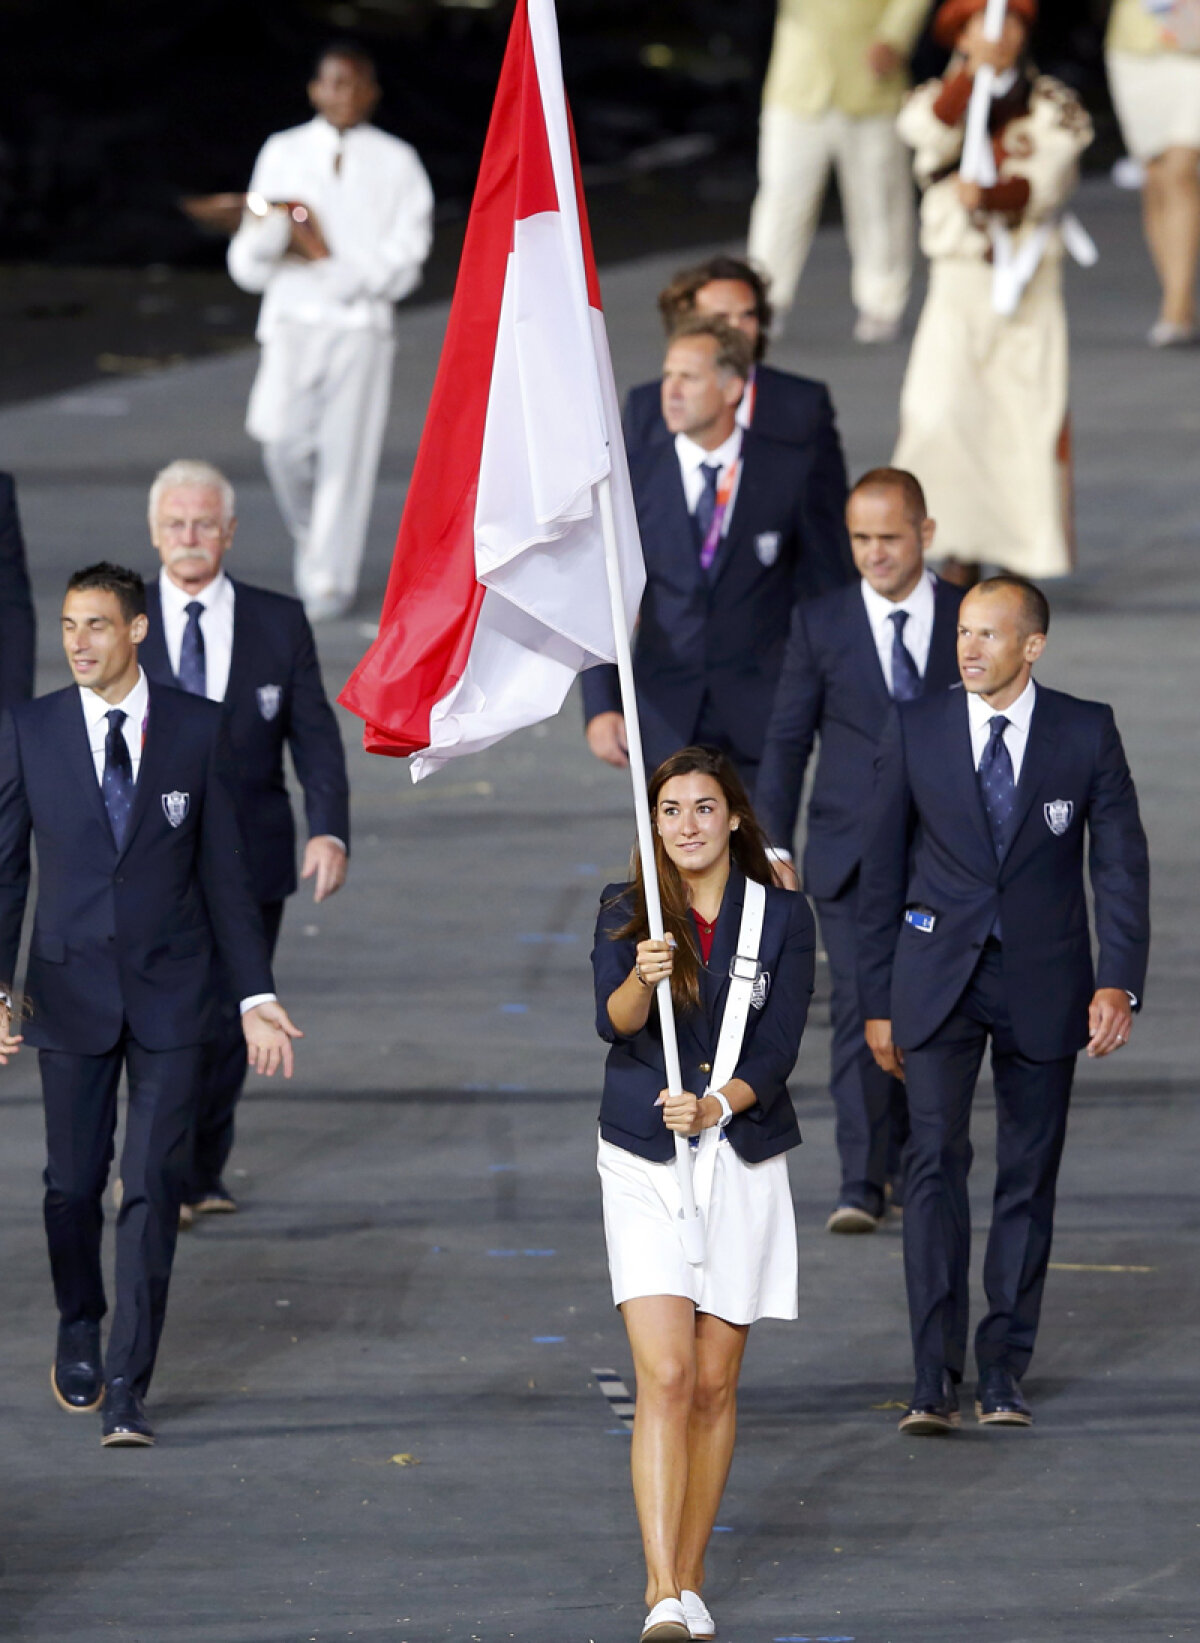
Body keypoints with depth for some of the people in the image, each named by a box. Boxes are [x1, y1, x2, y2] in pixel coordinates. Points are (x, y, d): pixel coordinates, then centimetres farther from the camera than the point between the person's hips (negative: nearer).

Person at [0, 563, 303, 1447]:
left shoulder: (197, 729, -1)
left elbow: (225, 870, 3)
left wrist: (257, 993, 1)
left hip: (169, 992, -1)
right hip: (72, 992, 1)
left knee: (154, 1185, -6)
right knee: (74, 1181, 9)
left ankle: (127, 1390, -4)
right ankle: (80, 1332, 36)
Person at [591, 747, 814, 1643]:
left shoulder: (782, 917, 2)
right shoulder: (626, 911, 2)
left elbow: (779, 1049, -4)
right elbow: (613, 1023, -14)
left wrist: (717, 1106, -22)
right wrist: (642, 980, -36)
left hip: (742, 1162, 1)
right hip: (644, 1164, -1)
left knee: (715, 1384, 6)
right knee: (665, 1377, -13)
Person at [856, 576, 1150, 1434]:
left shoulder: (1087, 733, -1)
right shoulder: (916, 729, 1)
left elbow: (1121, 862, -1)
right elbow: (882, 870, 5)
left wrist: (1119, 981, -13)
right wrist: (879, 1001, 4)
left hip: (1041, 981, 1)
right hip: (937, 977, 0)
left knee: (1030, 1173, 5)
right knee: (936, 1160, -12)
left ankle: (1003, 1372, 14)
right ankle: (935, 1378, -15)